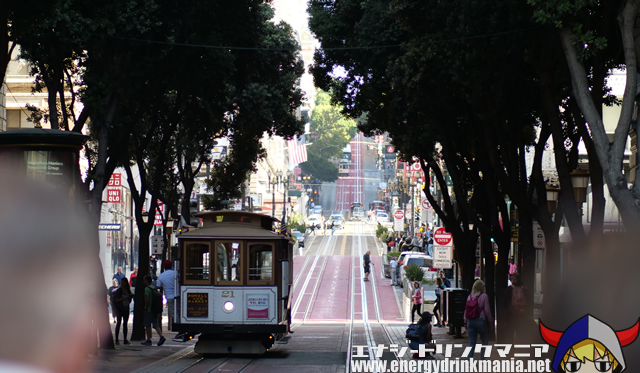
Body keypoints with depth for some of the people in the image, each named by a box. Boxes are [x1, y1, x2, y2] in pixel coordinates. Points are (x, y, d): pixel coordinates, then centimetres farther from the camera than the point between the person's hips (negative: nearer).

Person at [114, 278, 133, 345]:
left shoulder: (128, 291, 9)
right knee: (119, 322, -10)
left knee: (125, 323, 6)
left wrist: (131, 296, -1)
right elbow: (116, 300, -13)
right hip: (119, 309, -5)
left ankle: (125, 340, 10)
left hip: (126, 309, 5)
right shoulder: (118, 291, -6)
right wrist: (124, 298, -21)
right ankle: (116, 340, -9)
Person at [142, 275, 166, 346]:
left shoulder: (147, 289, -13)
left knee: (148, 325, 2)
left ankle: (148, 340, 6)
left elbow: (147, 300, -22)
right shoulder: (154, 288, 13)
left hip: (148, 310, -8)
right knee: (155, 324, 8)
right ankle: (161, 336, -10)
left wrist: (145, 308, -12)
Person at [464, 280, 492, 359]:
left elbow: (466, 310, 8)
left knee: (472, 342, 6)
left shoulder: (469, 297, 6)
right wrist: (490, 322, 2)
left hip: (470, 322, 4)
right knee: (485, 341, 10)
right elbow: (487, 310, -8)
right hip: (481, 321, -4)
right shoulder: (484, 296, -8)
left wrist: (465, 322, 14)